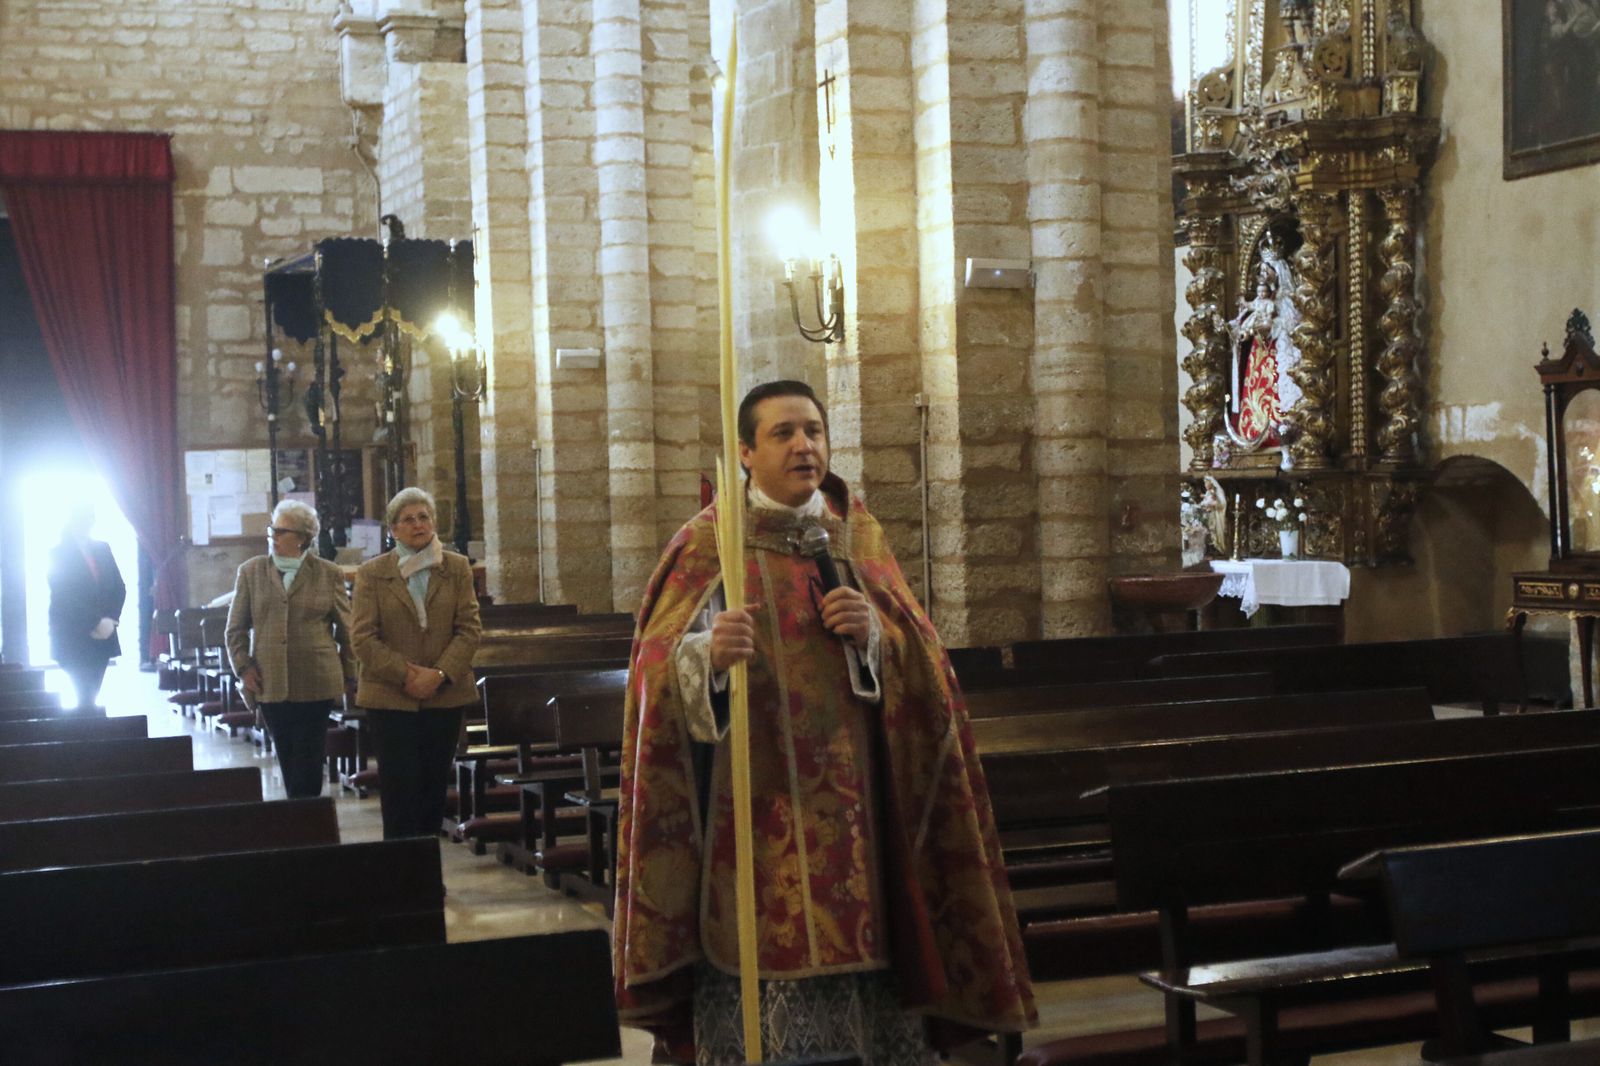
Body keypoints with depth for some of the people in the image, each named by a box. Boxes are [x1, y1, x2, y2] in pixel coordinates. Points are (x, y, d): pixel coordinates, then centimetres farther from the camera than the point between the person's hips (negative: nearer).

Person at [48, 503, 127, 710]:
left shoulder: (102, 549, 11)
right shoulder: (58, 553, -3)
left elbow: (119, 588, 10)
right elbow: (63, 596, -11)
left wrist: (110, 620, -6)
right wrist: (95, 624, -15)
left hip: (101, 635, 4)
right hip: (72, 638, -4)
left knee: (90, 697, 3)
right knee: (85, 698, -10)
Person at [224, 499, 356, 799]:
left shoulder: (328, 574, 2)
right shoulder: (251, 571, 7)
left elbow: (346, 629, 7)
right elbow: (235, 628, 10)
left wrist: (348, 673, 3)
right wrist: (243, 668, -1)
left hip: (316, 683, -2)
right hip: (271, 684, 2)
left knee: (308, 762, -2)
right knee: (287, 760, 7)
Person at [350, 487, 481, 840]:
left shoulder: (457, 568, 7)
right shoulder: (372, 573, 2)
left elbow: (468, 628, 1)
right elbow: (363, 637, -3)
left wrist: (440, 674, -12)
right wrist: (406, 674, -13)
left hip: (445, 695, 2)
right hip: (391, 697, -2)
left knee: (434, 786, 5)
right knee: (401, 788, -4)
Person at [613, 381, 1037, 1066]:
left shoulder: (857, 535, 11)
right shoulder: (708, 544, 0)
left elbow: (922, 659, 10)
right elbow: (659, 672, -10)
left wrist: (876, 632, -10)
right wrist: (706, 654, -31)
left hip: (852, 809, 3)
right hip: (753, 817, -3)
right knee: (762, 970, -6)